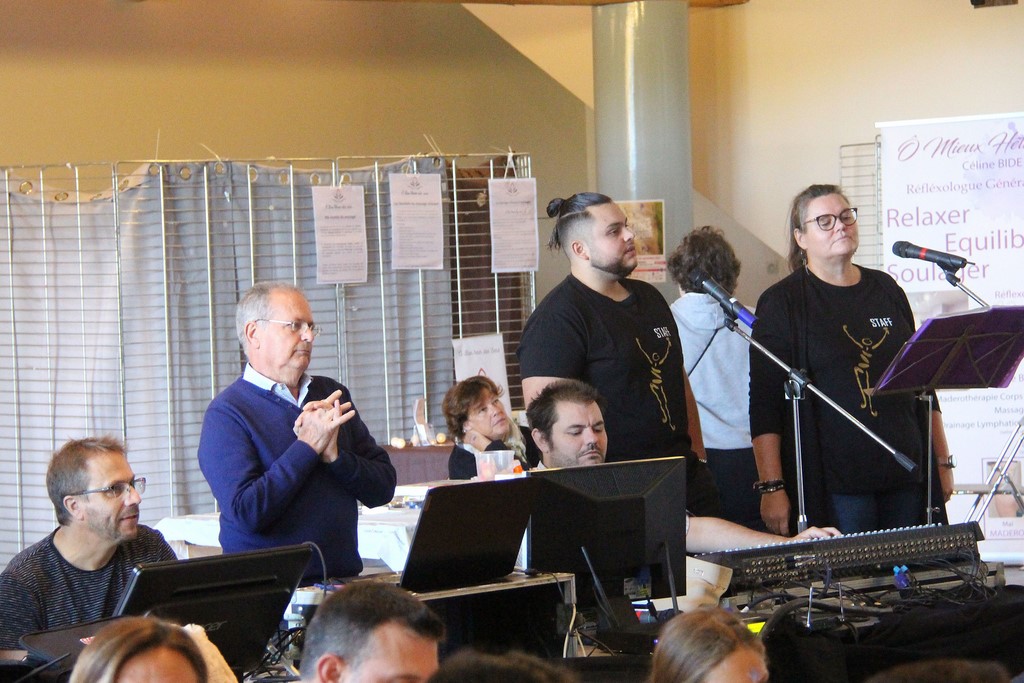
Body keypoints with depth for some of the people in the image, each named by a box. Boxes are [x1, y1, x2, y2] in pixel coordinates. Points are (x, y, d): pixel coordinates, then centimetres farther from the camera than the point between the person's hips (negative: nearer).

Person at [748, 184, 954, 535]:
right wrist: (771, 487, -14)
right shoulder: (782, 303, -1)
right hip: (834, 483, -5)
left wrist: (943, 462, 14)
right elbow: (765, 404, -7)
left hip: (905, 475, 5)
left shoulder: (885, 290, 14)